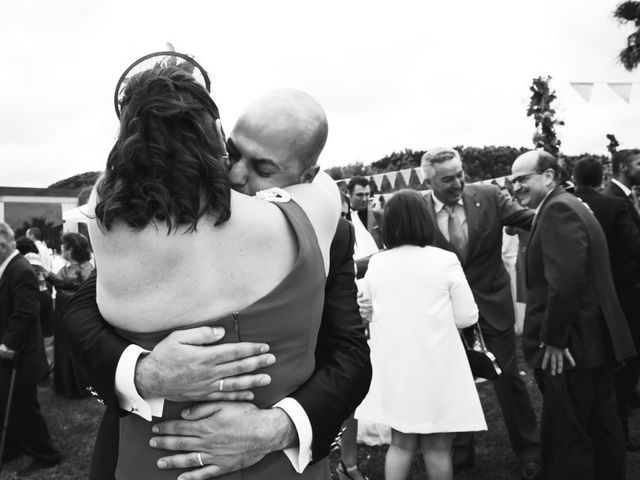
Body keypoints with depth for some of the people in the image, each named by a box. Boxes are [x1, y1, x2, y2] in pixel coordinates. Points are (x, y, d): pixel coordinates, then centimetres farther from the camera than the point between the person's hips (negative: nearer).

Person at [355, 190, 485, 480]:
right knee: (437, 448, 12)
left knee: (401, 443, 18)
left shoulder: (375, 264, -2)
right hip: (437, 366, -3)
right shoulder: (445, 260, -11)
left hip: (394, 367, 3)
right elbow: (467, 317, -5)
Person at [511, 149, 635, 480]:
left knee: (566, 437, -1)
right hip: (595, 339, 10)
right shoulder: (568, 206, 16)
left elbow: (565, 281, -27)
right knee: (602, 426, 20)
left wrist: (552, 340, -19)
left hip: (571, 346, -10)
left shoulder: (558, 209, -16)